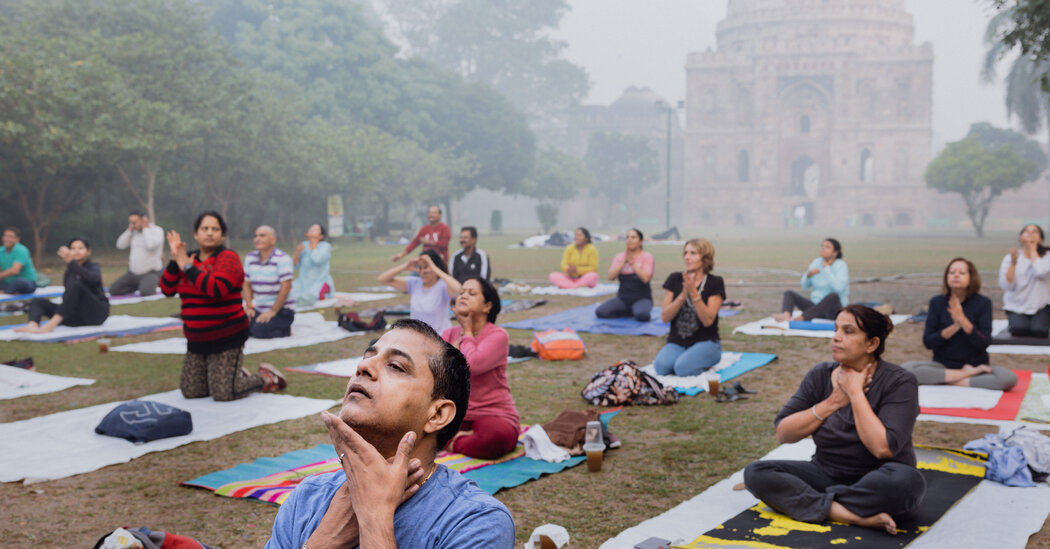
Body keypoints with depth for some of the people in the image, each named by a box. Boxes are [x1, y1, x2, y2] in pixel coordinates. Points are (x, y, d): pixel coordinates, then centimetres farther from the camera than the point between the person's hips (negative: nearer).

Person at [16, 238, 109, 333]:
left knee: (76, 285, -31)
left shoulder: (94, 267, 0)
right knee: (37, 301, -8)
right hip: (77, 317, 6)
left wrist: (70, 261, -35)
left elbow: (92, 278, -26)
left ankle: (51, 325, -44)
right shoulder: (69, 271, 17)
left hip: (96, 314, -6)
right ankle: (32, 326, -44)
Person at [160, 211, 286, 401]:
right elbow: (167, 289, 3)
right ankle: (239, 375, 27)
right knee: (190, 391, 7)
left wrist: (187, 267, -22)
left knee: (223, 394, -10)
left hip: (226, 338, -7)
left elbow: (216, 288, -28)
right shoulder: (190, 257, 9)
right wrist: (174, 260, -9)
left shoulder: (228, 257, -11)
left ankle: (266, 378, 16)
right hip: (197, 340, 7)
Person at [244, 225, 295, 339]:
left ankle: (286, 330, -1)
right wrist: (249, 307, -1)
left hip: (281, 310, -7)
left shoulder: (282, 259, -12)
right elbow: (247, 285, 11)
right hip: (259, 310, 7)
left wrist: (273, 311, -18)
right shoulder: (250, 258, 8)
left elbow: (286, 287, -17)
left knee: (258, 331, -28)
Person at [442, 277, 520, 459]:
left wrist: (467, 332, -9)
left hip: (494, 414, -4)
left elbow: (471, 365, -26)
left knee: (498, 434, -39)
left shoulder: (498, 335, -8)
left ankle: (454, 444, -12)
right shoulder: (449, 334, 9)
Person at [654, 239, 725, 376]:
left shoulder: (714, 283, -6)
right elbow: (664, 317, -5)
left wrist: (694, 293, -24)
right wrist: (682, 296, -18)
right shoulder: (675, 279, 3)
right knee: (661, 367, -30)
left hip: (705, 342, -2)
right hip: (677, 342, 2)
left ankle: (705, 362, 0)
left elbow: (708, 320, -15)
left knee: (683, 368, -32)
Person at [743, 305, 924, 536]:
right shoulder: (821, 375, 2)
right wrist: (832, 403, -13)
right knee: (755, 472, -18)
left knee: (906, 482, -38)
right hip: (828, 472, 4)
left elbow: (882, 448, -24)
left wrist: (855, 393, -17)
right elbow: (783, 433, -4)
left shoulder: (898, 382, -10)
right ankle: (856, 516, -27)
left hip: (876, 484, -4)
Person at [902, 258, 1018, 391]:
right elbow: (927, 342, -6)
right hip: (942, 366, 1)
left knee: (1009, 378, -30)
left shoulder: (983, 303, -4)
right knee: (905, 369, -28)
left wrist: (962, 319, -24)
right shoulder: (937, 302, -1)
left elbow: (984, 343, -12)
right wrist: (954, 327, -20)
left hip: (975, 364, -1)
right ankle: (966, 374, -16)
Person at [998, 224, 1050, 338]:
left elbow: (1040, 272, -23)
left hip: (1041, 306, 0)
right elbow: (1006, 286, -8)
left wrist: (1032, 249, -10)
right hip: (1016, 307, 0)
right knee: (1019, 329, -29)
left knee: (1038, 330, -27)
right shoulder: (1009, 258, 2)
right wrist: (1013, 263, -20)